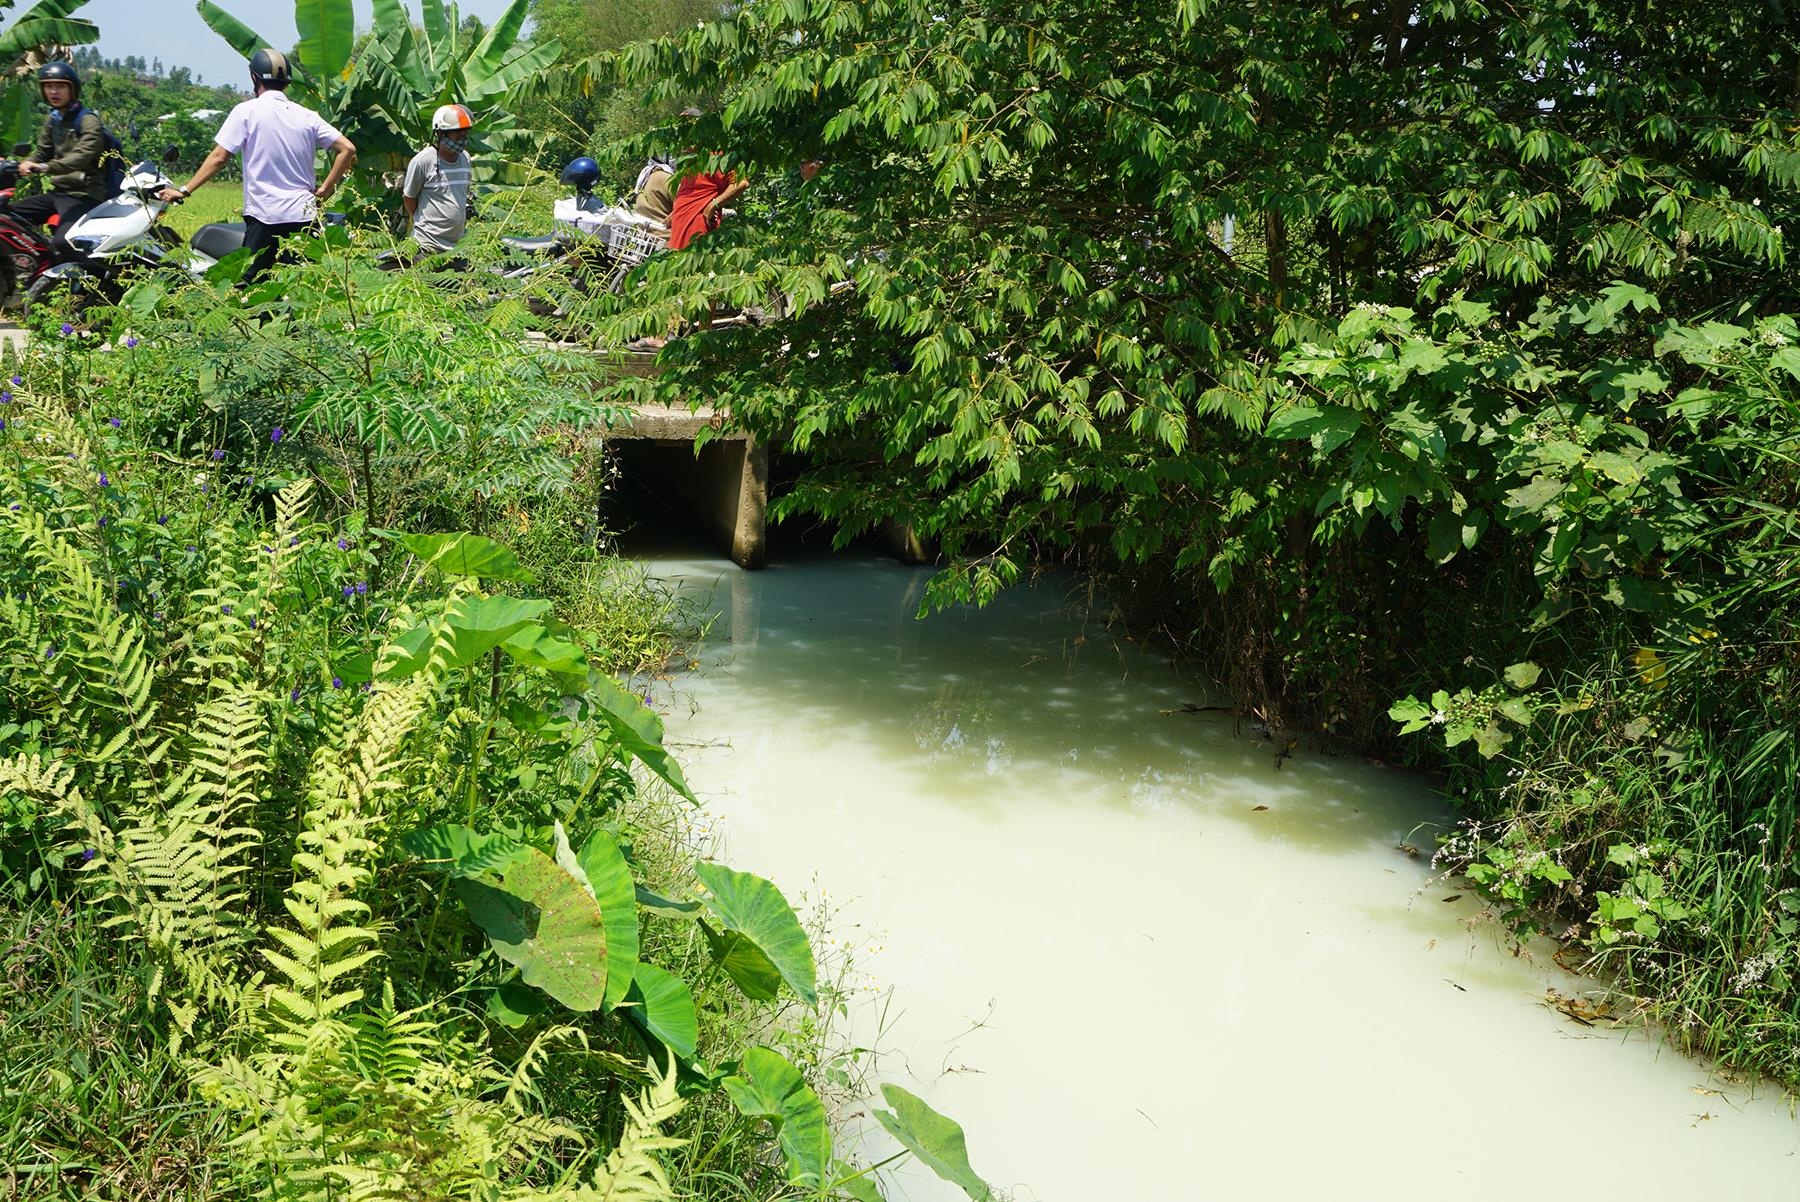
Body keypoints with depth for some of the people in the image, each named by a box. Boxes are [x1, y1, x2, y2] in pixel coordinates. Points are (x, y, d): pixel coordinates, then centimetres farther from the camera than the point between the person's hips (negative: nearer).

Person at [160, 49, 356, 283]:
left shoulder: (247, 111, -1)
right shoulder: (307, 116, 9)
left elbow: (218, 157, -5)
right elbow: (348, 149, 3)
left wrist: (184, 191, -1)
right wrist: (325, 189, 6)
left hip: (264, 214, -3)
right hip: (304, 215, 4)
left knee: (248, 285, -3)